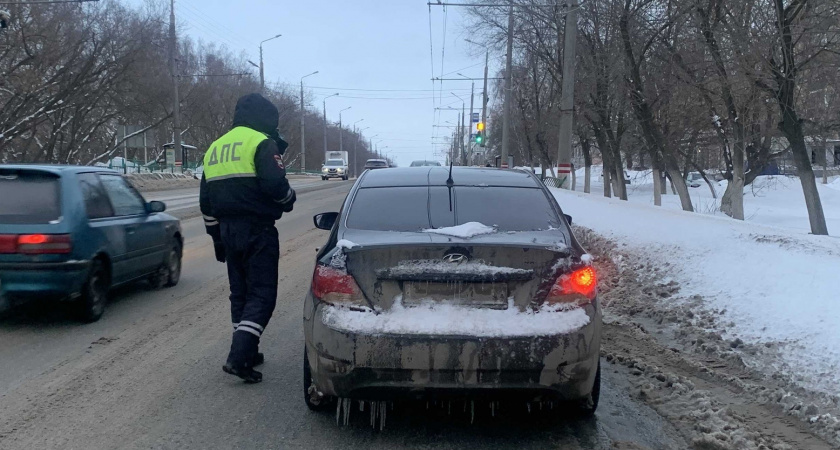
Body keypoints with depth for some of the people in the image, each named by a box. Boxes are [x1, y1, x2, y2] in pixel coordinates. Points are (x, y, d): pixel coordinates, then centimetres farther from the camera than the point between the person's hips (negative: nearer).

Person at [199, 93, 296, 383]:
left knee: (240, 293, 17)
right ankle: (239, 356, -14)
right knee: (262, 294, -4)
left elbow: (206, 203, 19)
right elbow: (275, 184, -21)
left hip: (228, 230, 8)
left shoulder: (214, 148, 17)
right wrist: (289, 199, 1)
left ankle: (247, 353, 24)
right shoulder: (262, 143, -8)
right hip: (257, 231, -8)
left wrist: (217, 237, 24)